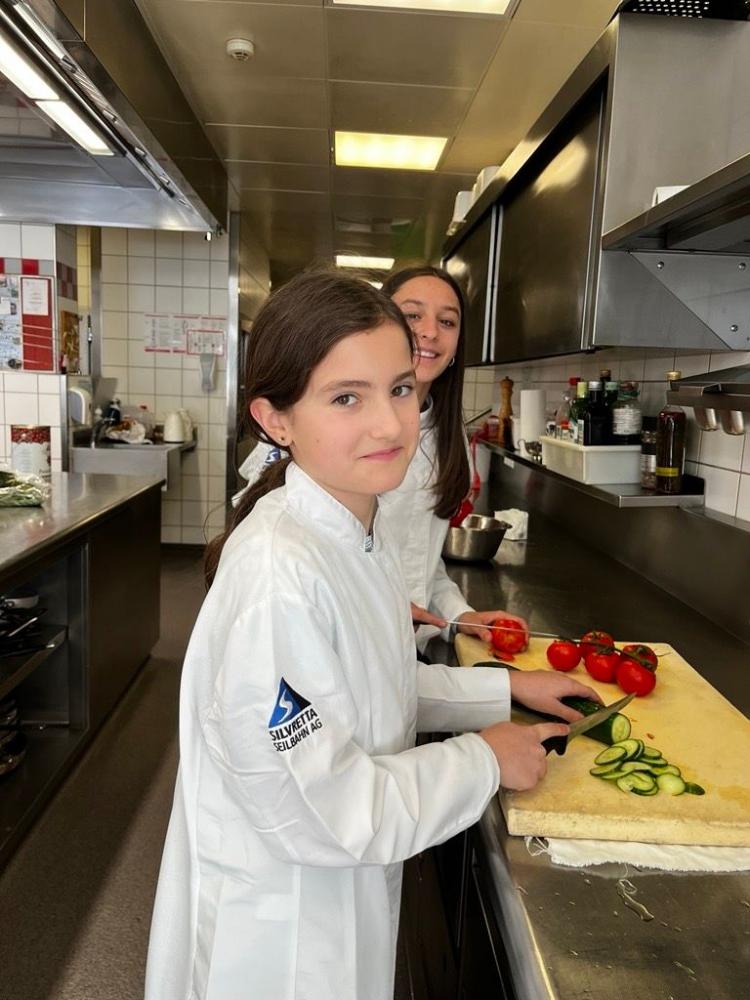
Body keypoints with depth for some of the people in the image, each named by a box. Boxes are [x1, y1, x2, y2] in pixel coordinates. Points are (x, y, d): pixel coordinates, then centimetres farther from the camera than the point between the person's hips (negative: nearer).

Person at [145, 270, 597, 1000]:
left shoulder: (359, 531, -6)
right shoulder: (277, 573, -33)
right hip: (274, 937, -7)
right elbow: (326, 810, -28)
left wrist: (507, 689, 3)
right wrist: (482, 761, -17)